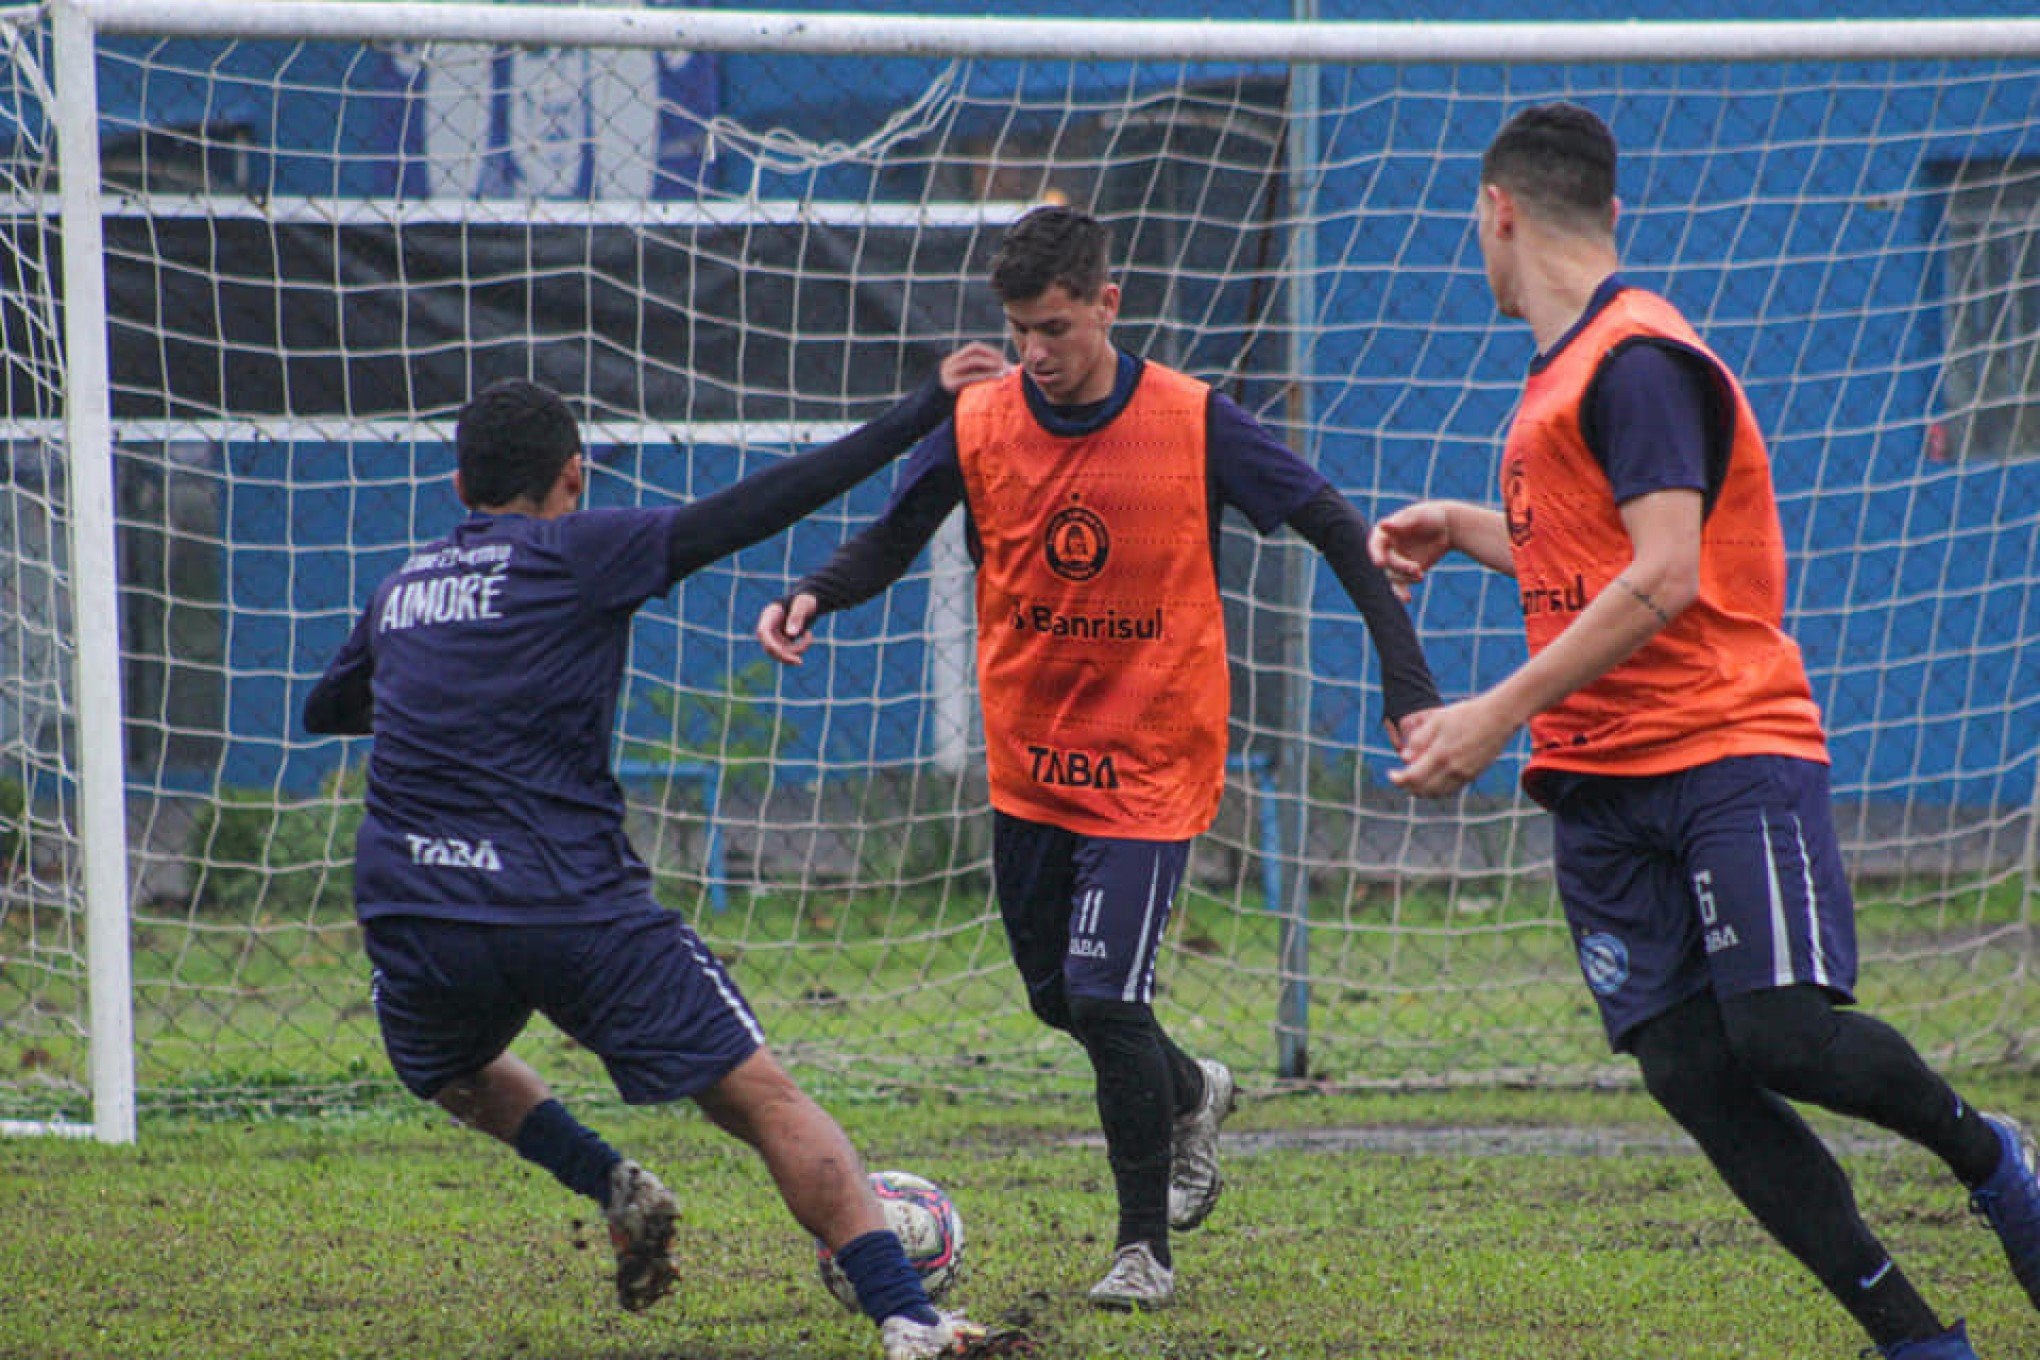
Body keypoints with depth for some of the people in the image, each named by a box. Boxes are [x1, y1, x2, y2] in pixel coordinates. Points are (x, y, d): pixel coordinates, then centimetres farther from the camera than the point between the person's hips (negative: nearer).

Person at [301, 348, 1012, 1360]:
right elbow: (756, 509, -5)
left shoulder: (400, 589, 16)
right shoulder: (575, 554, 1)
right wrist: (923, 412, -3)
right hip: (576, 913, -4)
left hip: (412, 920, 4)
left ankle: (609, 1184, 11)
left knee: (451, 1070, 35)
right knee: (764, 1102, 1)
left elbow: (325, 707, 36)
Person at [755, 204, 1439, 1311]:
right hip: (1028, 762, 4)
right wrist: (813, 598, -18)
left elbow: (1332, 527, -6)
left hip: (1151, 762, -4)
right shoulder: (977, 424, -5)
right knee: (1057, 997, 15)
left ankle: (1145, 1248, 0)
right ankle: (1189, 1095, 47)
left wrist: (1405, 678, -12)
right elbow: (890, 542, 4)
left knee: (1104, 996, -15)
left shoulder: (1193, 423, -13)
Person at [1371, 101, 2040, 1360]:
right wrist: (1461, 527, 37)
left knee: (1785, 1032, -21)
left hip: (1732, 749, -8)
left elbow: (1662, 581, -21)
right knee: (1692, 1074, -5)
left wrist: (1497, 716, -23)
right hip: (1602, 785, 8)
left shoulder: (1637, 361, -11)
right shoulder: (1566, 370, 19)